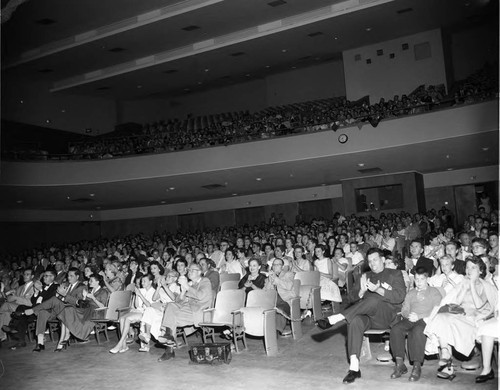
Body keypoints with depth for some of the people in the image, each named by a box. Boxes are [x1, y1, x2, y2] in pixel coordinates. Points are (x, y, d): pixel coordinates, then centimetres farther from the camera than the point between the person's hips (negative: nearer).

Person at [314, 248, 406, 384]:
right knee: (354, 320, -32)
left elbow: (400, 296, -3)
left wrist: (377, 289, -13)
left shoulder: (395, 274, 13)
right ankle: (354, 368, -34)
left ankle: (335, 319, -36)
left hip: (387, 316, -3)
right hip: (368, 317, 3)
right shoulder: (366, 276, 25)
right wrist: (362, 290, -5)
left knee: (374, 300, -36)